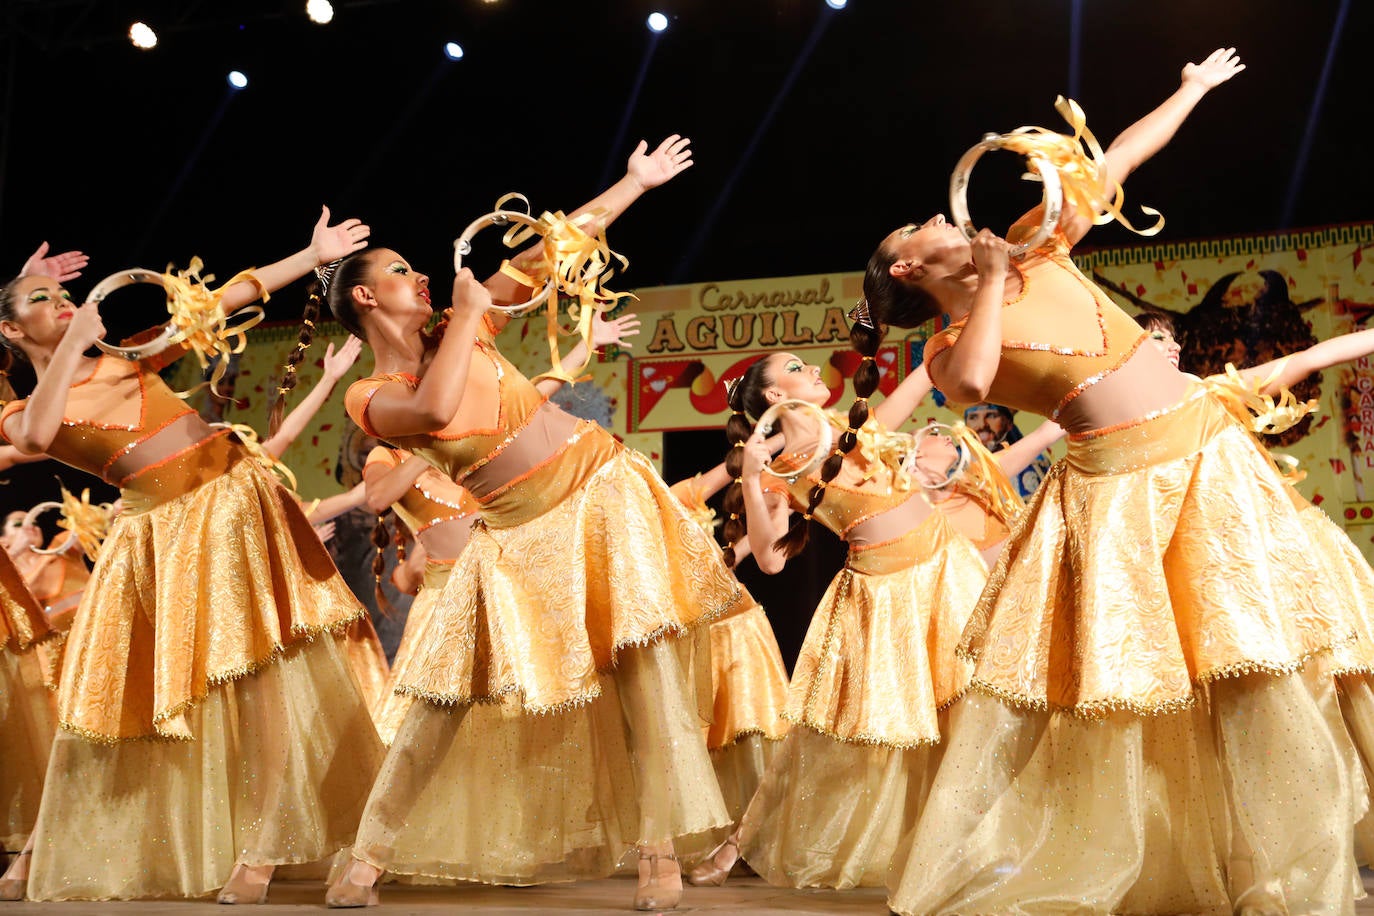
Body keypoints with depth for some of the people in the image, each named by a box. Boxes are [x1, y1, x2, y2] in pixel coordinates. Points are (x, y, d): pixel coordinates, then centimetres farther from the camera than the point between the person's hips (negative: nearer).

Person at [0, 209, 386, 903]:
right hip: (155, 533, 0)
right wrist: (73, 343, -16)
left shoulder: (126, 354, 13)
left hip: (229, 501, 0)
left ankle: (258, 846, -9)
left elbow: (224, 301, 8)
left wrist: (314, 254, 5)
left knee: (255, 664, -12)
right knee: (117, 691, 6)